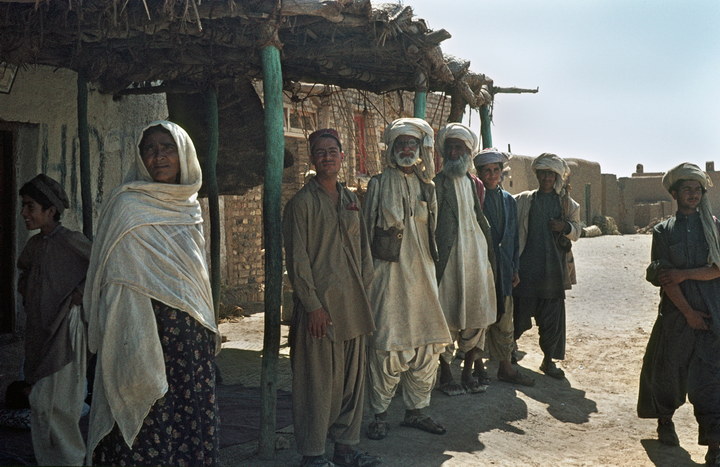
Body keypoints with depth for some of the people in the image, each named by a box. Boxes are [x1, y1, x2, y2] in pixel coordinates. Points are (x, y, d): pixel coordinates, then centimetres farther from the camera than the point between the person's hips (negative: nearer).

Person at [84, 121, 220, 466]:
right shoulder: (128, 207, -8)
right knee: (150, 439, -5)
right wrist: (140, 361, -20)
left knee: (195, 435, 7)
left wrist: (207, 339, 16)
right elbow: (121, 291, -14)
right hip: (151, 334, -7)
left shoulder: (188, 207, 13)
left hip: (192, 344, 7)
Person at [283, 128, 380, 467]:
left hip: (353, 306, 6)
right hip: (319, 307, -6)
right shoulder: (302, 202, -4)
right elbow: (297, 259, -9)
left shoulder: (351, 201, 15)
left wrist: (363, 293, 8)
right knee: (318, 380, -1)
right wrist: (312, 305, -14)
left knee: (352, 378, 11)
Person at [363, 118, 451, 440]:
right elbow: (366, 230, 2)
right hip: (389, 272, -5)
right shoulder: (380, 184, 1)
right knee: (387, 346, -5)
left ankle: (416, 410, 20)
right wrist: (369, 270, -3)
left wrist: (432, 267, 17)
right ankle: (380, 415, 7)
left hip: (421, 274, 5)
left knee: (427, 344, 6)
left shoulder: (426, 186, 15)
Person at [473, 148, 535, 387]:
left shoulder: (509, 200, 14)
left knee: (505, 320, 9)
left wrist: (515, 268, 13)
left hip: (503, 268, 6)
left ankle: (505, 367, 17)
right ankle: (478, 367, 14)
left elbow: (513, 237, 15)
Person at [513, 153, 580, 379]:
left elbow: (577, 232, 14)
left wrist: (566, 227, -8)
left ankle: (548, 360, 20)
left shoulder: (566, 203, 11)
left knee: (553, 318, 5)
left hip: (554, 269, 2)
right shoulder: (523, 200, 5)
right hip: (527, 266, -2)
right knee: (520, 315, 0)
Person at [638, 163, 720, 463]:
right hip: (676, 313, 0)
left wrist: (684, 274, -15)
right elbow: (663, 277, -5)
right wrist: (688, 312, -11)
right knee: (668, 371, 12)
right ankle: (665, 421, 36)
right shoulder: (664, 231, 3)